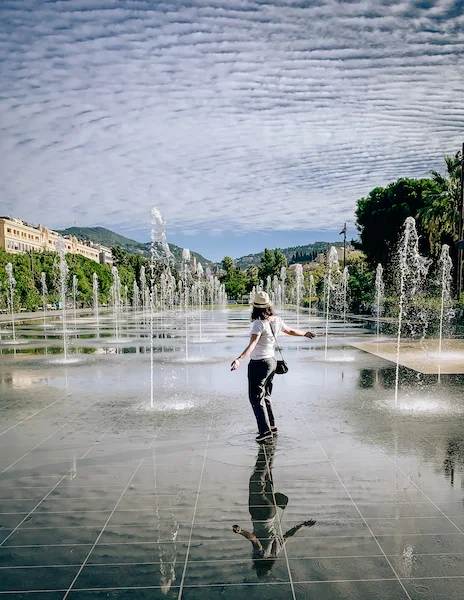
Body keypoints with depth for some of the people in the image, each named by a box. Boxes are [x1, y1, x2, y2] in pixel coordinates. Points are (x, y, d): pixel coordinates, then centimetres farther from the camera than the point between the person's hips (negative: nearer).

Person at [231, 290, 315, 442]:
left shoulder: (259, 323, -21)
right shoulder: (277, 320, 0)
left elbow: (252, 344, -34)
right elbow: (290, 331, 17)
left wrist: (239, 359, -45)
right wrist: (305, 334, 36)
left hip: (259, 364, -8)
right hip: (272, 361, 8)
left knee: (256, 397, 2)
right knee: (265, 395, 21)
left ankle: (265, 431, -1)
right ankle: (271, 426, 31)